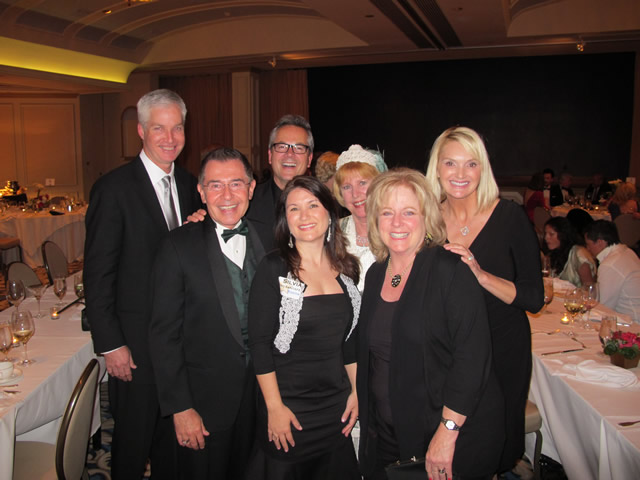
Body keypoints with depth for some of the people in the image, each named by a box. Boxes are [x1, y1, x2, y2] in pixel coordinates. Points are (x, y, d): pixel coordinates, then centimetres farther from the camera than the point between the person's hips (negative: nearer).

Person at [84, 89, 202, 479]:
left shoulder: (189, 184, 5)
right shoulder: (114, 188, -14)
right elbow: (98, 274, -14)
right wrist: (110, 345, -14)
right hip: (136, 340, -5)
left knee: (175, 433, 21)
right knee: (134, 439, 11)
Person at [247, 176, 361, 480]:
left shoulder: (346, 269, 4)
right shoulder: (273, 268, -11)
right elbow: (259, 342, -13)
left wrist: (355, 391, 10)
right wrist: (274, 408, -14)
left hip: (337, 406, 5)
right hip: (287, 405, -4)